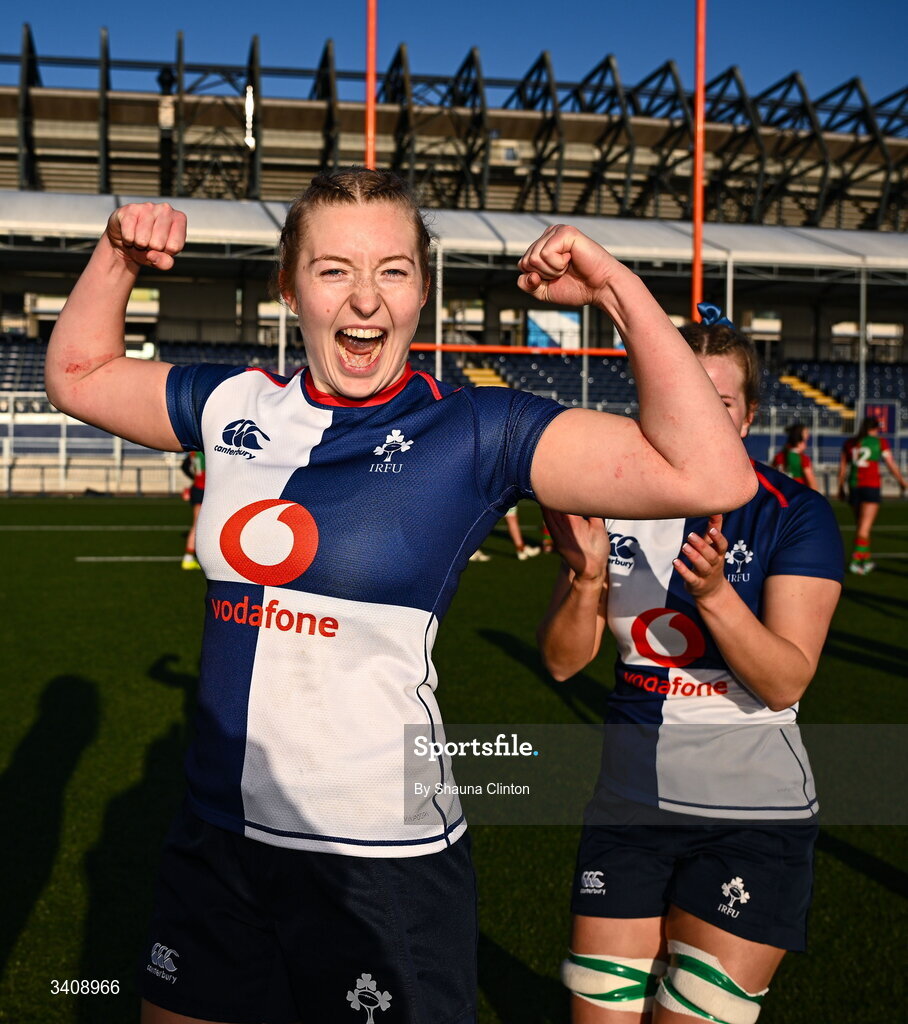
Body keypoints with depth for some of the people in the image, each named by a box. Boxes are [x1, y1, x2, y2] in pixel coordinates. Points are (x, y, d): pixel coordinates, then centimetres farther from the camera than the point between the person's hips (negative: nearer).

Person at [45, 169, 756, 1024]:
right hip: (215, 846, 5)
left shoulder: (473, 433, -10)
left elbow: (711, 476, -19)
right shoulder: (237, 409, 3)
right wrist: (118, 257, 8)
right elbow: (79, 376, 21)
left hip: (384, 862, -4)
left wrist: (617, 289, -20)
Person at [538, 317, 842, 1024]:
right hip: (628, 804, 4)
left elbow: (786, 682, -16)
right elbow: (563, 662, -1)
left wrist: (713, 592, -31)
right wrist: (587, 577, -19)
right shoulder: (614, 504, 0)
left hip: (752, 820, -3)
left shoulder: (795, 515, -10)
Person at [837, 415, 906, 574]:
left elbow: (842, 467, 10)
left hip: (854, 485, 4)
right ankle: (855, 561, -17)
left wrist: (841, 488, 17)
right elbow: (892, 466, 1)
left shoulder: (849, 443, 9)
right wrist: (902, 482, 15)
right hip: (872, 486, -4)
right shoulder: (880, 442, -1)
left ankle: (866, 560, 23)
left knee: (860, 525, 16)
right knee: (865, 527, -7)